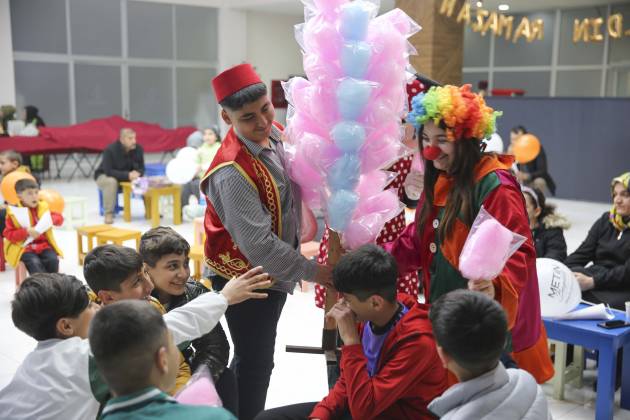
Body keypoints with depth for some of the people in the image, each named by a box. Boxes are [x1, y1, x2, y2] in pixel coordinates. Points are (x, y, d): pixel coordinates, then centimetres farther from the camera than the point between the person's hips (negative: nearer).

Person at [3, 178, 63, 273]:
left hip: (44, 245, 3)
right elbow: (8, 234, -6)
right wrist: (26, 232, -21)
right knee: (34, 263, -31)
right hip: (24, 248, -3)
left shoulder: (43, 207, 7)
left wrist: (52, 219, -10)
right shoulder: (14, 212, -4)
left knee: (53, 260, -25)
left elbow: (59, 218, 14)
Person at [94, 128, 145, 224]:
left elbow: (141, 168, -7)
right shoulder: (110, 150, -27)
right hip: (105, 176, -4)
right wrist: (127, 175, -44)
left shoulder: (138, 149, -13)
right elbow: (109, 171, -32)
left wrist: (137, 173, -33)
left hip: (128, 177, 4)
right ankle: (108, 213, -29)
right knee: (111, 182, -39)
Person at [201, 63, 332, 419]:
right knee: (255, 363, 4)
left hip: (274, 270, 8)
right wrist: (311, 271, -23)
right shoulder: (232, 173, -30)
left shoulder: (275, 133, -4)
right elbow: (258, 244, -30)